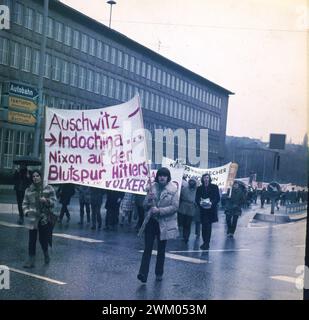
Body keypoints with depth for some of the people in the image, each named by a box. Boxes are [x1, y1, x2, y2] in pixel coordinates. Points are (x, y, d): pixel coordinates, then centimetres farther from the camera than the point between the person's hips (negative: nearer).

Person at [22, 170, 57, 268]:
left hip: (45, 218, -1)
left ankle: (46, 254, 35)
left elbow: (54, 201, 0)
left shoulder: (49, 188, 1)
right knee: (32, 240, -2)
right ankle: (31, 260, 3)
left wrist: (46, 201, -18)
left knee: (43, 238, 7)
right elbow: (25, 203, 12)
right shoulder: (28, 190, 6)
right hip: (33, 219, 1)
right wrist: (27, 212, -4)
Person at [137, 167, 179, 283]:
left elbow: (175, 207, -11)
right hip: (151, 221, 2)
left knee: (161, 249, 11)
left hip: (165, 223, -2)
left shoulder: (173, 190, -5)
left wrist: (160, 210, -18)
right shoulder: (153, 188, 4)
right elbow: (145, 205, 8)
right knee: (147, 248, -5)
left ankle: (159, 273, 23)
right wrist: (149, 199, -13)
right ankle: (143, 274, -9)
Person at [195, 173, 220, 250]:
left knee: (208, 226, -6)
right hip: (203, 210, 2)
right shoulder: (199, 188, 9)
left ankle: (206, 243, -3)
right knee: (204, 226, 2)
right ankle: (205, 242, 13)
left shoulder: (214, 187, 3)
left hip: (211, 210, -2)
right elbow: (197, 198, 7)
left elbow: (218, 198, -1)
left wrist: (211, 203, -18)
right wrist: (200, 203, -14)